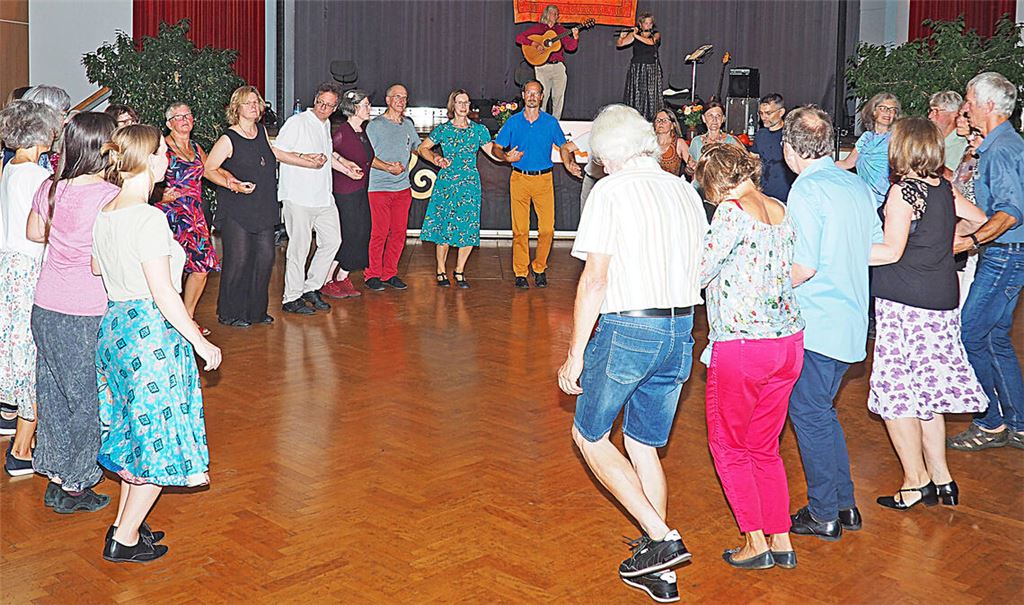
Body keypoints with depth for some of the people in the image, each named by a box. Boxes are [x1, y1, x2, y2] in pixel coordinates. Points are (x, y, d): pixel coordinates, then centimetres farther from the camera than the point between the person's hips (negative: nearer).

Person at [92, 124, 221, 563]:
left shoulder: (104, 213, 6)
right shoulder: (149, 219, -20)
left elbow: (96, 270, 18)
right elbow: (163, 292, -21)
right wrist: (201, 343, -14)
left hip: (114, 326, 9)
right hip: (152, 332, -9)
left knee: (136, 433, 20)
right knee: (158, 442, 4)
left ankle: (125, 522, 29)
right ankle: (125, 539, 12)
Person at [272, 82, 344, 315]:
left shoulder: (326, 125, 17)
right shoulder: (297, 122, -7)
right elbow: (276, 152, -12)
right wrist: (303, 158, -16)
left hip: (324, 197, 8)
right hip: (299, 197, -8)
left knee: (332, 240, 8)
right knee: (299, 246, -4)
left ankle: (311, 288, 20)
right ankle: (291, 298, 5)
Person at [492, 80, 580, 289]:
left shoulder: (551, 122, 7)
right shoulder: (513, 122, 7)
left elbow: (564, 146, 10)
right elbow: (495, 148, 8)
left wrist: (570, 163, -10)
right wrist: (506, 157, -14)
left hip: (544, 179, 0)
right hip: (519, 178, 0)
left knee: (547, 228, -5)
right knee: (520, 229, -3)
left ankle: (539, 268, 12)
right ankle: (520, 273, 6)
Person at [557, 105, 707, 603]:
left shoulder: (611, 191, -8)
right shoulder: (686, 192, 11)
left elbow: (594, 280, -13)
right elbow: (699, 271, 13)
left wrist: (575, 354, -8)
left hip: (626, 328, -7)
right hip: (681, 333, 7)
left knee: (589, 435, 11)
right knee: (644, 447, 17)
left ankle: (662, 538, 2)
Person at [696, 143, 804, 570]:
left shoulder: (733, 212, -13)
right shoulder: (781, 210, 9)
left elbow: (699, 273, -15)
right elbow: (792, 272, 11)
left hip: (741, 347, -7)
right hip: (789, 341, 7)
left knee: (728, 447, 11)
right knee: (765, 447, 19)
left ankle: (756, 542, 14)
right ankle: (781, 541, 22)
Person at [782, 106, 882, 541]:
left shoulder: (807, 189, -15)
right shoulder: (858, 185, 8)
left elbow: (804, 267, -20)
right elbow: (878, 249, 13)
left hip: (817, 322, -8)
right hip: (852, 319, 8)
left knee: (809, 414, 3)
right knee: (821, 411, 18)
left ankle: (823, 515, 12)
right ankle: (844, 505, 25)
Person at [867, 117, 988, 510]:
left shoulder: (904, 190, -13)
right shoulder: (943, 187, 8)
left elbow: (891, 251, -19)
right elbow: (978, 220, 22)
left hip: (905, 304, -8)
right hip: (942, 301, 8)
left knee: (896, 391, 1)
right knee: (927, 390, 15)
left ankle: (916, 482, 6)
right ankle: (940, 478, 21)